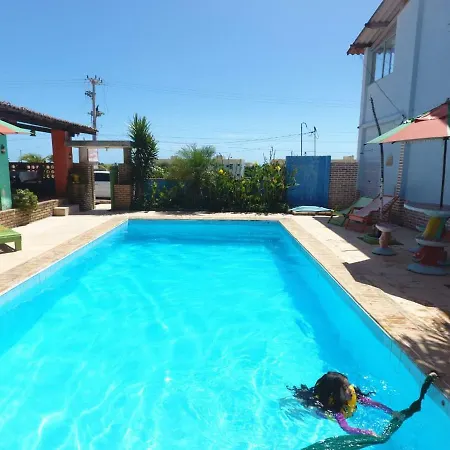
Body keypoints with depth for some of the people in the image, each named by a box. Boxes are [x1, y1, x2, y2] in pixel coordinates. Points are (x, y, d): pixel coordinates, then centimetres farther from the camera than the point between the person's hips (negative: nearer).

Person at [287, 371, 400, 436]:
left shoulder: (354, 394, -35)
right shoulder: (333, 407, -50)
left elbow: (372, 403, -39)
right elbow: (346, 428, -60)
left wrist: (392, 412, -50)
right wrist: (368, 433, -68)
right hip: (309, 401, -5)